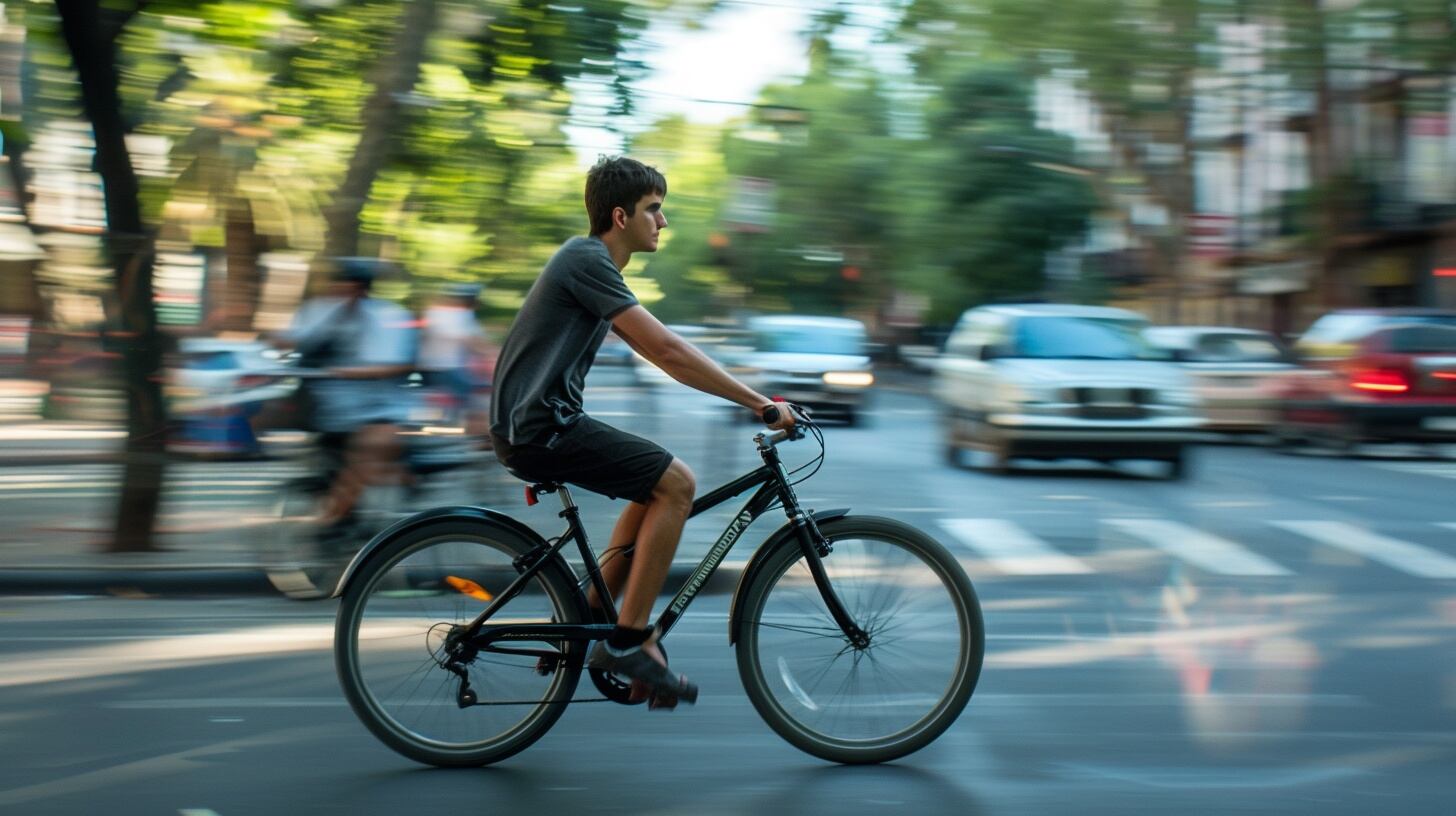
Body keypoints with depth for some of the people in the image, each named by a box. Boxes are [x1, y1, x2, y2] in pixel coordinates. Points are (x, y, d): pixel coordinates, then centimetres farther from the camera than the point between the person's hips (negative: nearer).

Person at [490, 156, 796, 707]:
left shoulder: (589, 261, 17)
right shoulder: (588, 262, -15)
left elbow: (660, 353, 21)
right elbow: (668, 352, -21)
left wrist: (746, 396, 15)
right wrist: (762, 404, -19)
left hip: (533, 421, 10)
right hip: (538, 427, -10)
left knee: (657, 489, 18)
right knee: (675, 483, -12)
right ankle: (628, 640, -7)